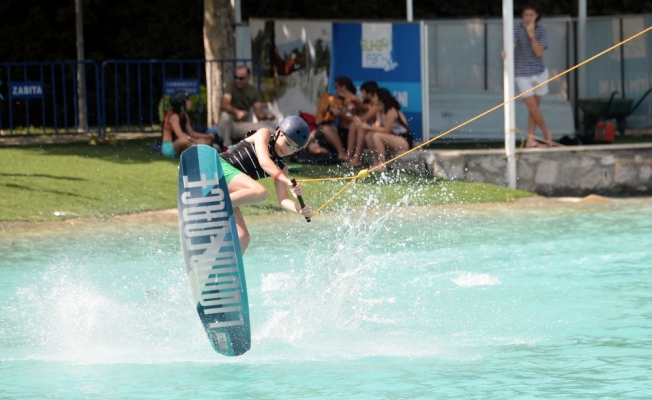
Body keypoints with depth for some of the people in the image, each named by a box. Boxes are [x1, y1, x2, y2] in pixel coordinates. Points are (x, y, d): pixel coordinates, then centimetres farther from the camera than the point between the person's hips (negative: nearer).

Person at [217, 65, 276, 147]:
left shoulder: (253, 92, 4)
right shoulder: (231, 86, -9)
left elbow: (259, 114, 1)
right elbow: (224, 105, -27)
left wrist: (267, 116, -23)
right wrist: (237, 112, -47)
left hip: (243, 125, 4)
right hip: (229, 125, -4)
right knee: (225, 115, -38)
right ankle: (226, 145, -21)